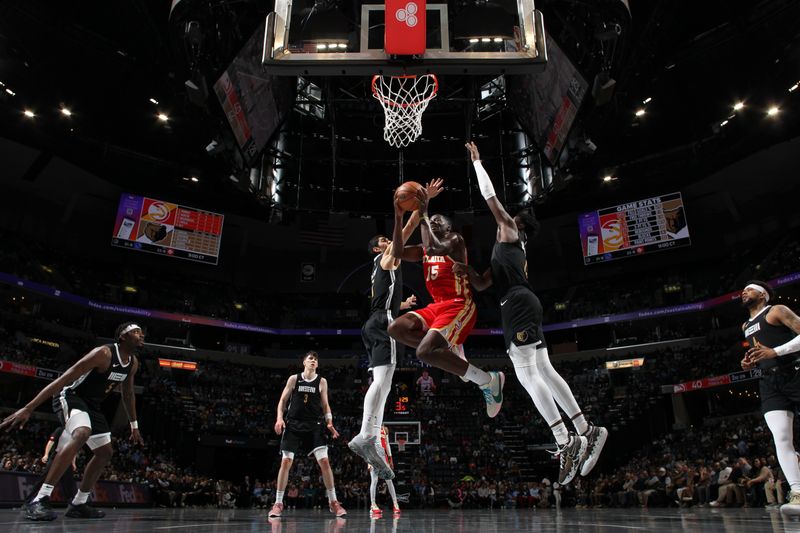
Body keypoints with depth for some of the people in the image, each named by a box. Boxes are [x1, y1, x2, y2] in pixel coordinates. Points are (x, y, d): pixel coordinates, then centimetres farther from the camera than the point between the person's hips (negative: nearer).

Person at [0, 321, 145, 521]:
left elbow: (128, 394, 15)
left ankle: (78, 504, 19)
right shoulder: (104, 353, -26)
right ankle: (39, 499, -35)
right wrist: (28, 408, -35)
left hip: (91, 405, 9)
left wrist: (134, 425, 17)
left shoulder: (133, 363, -1)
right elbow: (64, 378, -30)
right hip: (70, 396, -9)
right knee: (82, 434, -37)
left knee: (105, 453, 6)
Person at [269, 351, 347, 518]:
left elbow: (325, 405, 10)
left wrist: (329, 423, -4)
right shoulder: (293, 378, 3)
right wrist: (279, 418, -10)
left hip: (314, 426, 0)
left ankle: (333, 502, 2)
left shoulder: (322, 381, 5)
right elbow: (283, 400, 5)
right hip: (293, 425, 0)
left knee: (324, 461, -8)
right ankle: (278, 503, 9)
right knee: (286, 462, -4)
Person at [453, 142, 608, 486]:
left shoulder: (509, 232, 10)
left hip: (517, 303, -10)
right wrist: (466, 270, 9)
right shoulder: (508, 250, 33)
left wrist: (476, 161, 17)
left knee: (526, 372, -16)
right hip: (524, 304, 10)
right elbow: (481, 284, 29)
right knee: (543, 370, 6)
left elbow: (490, 197, 7)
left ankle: (566, 442, -20)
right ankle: (587, 430, 7)